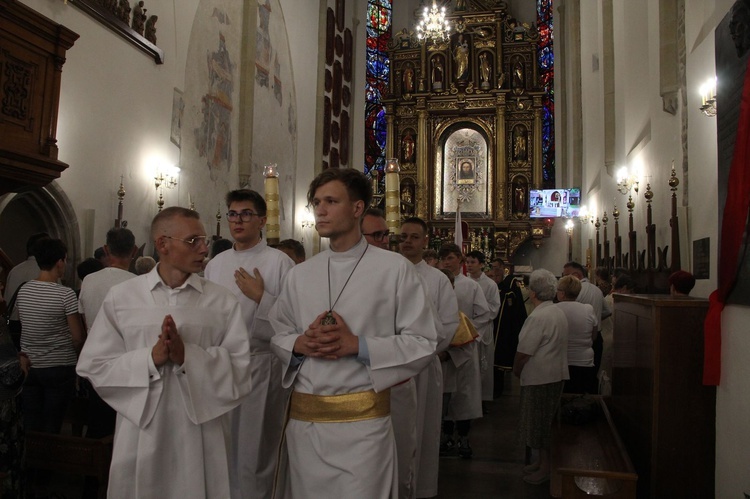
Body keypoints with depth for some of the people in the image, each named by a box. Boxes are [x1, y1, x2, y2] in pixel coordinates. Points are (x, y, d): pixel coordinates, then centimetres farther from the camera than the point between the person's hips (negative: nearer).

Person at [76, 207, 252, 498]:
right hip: (141, 434, 0)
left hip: (201, 435, 0)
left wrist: (189, 357, -18)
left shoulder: (223, 301, 1)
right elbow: (94, 365, 0)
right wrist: (150, 358, -14)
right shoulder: (120, 298, 2)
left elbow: (239, 367, -5)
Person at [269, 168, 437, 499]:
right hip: (302, 421, 4)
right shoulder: (299, 275, 9)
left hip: (363, 421, -3)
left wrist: (358, 345, -16)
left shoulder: (395, 268, -3)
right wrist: (299, 344, -9)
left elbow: (422, 343, -5)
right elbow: (277, 336, 14)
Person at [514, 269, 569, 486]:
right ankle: (541, 460, 32)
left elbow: (523, 352, -20)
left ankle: (545, 468, 15)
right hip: (557, 375, 9)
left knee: (538, 424, 5)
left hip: (539, 378, -9)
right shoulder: (560, 313, 7)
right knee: (546, 423, 19)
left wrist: (516, 370, -1)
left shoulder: (537, 317, -22)